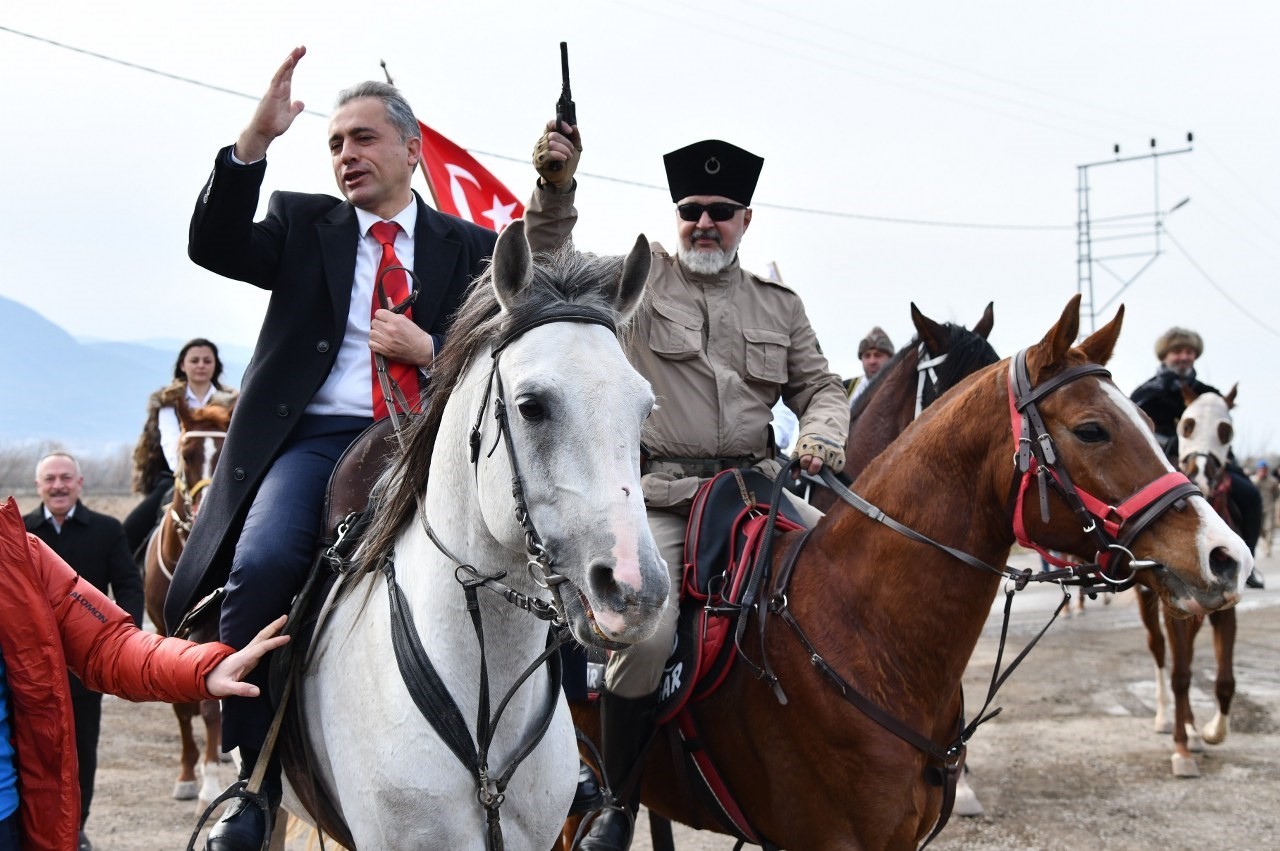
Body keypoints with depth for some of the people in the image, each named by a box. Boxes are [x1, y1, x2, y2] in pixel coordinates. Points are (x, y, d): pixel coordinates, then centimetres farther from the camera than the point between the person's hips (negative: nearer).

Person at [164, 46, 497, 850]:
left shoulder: (468, 246, 18)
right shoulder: (303, 222, 17)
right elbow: (214, 248, -1)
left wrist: (431, 352, -7)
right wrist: (254, 142, -12)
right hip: (311, 437, 0)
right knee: (263, 562, -29)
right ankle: (257, 774, -17)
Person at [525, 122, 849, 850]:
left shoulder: (780, 305, 19)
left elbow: (818, 386, 20)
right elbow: (551, 270, -3)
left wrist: (824, 433, -3)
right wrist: (555, 188, -20)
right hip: (657, 495, -4)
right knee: (645, 633, -27)